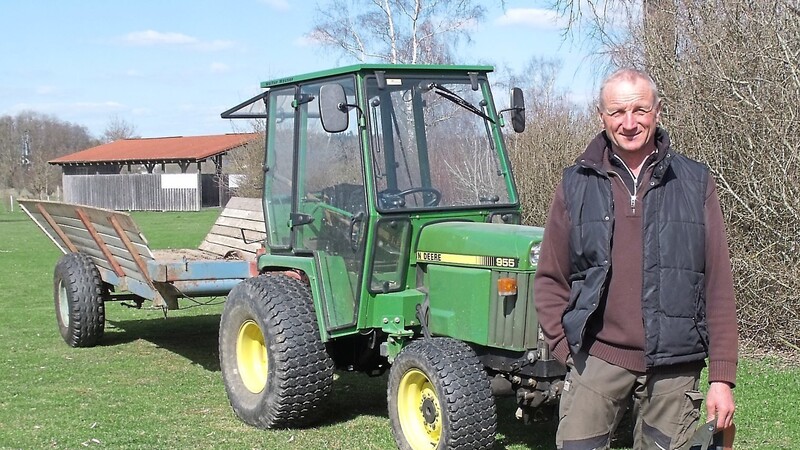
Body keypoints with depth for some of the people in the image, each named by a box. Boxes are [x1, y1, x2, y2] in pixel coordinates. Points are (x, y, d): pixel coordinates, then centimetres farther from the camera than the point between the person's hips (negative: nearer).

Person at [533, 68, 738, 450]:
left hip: (674, 368, 0)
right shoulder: (577, 184, 5)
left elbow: (719, 286, 2)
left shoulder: (694, 183, 4)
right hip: (597, 361, 0)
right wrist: (568, 348, -2)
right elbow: (550, 281, 9)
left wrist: (722, 376, -2)